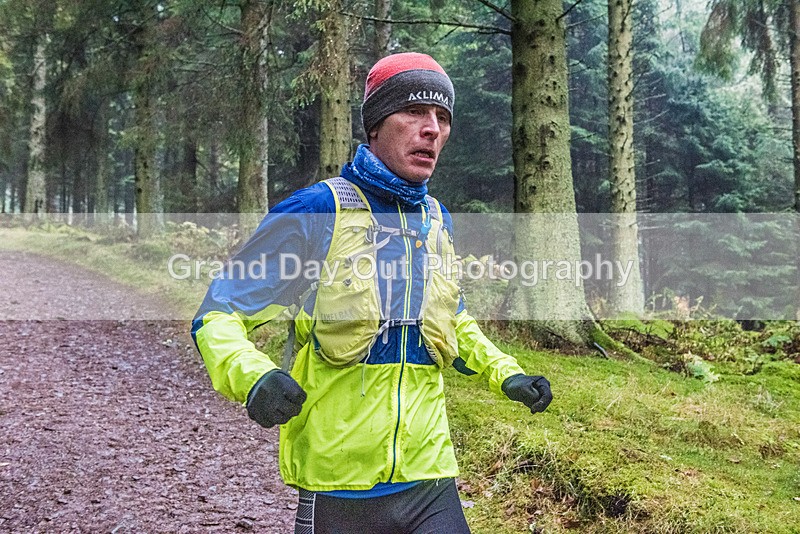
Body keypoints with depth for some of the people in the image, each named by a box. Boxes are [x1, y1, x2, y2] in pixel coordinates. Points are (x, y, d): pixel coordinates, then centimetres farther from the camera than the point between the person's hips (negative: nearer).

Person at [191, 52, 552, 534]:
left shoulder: (438, 221, 6)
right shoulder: (316, 212, -11)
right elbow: (217, 317, -8)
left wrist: (505, 373, 11)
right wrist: (252, 376, -28)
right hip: (337, 490, -4)